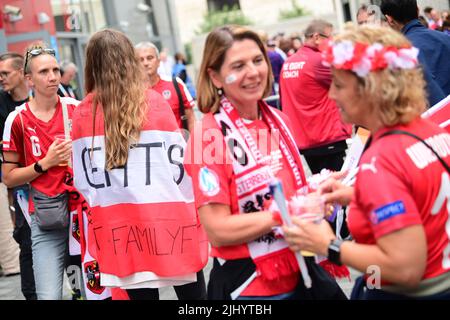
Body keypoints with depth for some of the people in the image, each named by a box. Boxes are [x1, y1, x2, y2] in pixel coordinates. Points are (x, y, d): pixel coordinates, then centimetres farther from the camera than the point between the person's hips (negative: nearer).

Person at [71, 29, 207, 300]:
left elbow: (83, 180, 2)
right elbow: (180, 160, -4)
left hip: (118, 227, 2)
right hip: (167, 218, -2)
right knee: (192, 292, 11)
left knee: (141, 293, 11)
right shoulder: (154, 102, -6)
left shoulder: (83, 114, -3)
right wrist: (190, 206, 9)